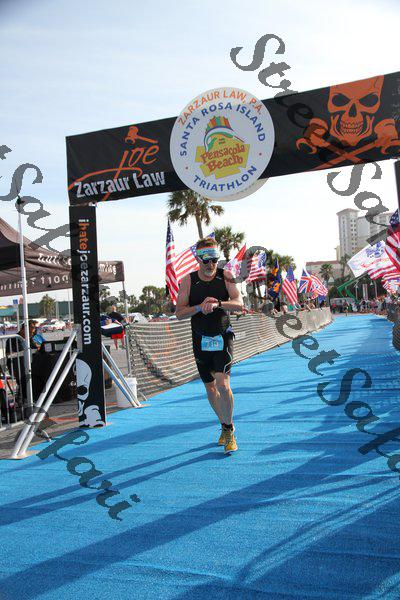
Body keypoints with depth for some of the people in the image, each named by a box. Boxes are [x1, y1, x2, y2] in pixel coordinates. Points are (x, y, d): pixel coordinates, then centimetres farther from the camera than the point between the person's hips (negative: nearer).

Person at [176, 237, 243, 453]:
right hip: (201, 341, 2)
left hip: (223, 338, -2)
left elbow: (239, 304, -13)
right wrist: (200, 307, -23)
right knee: (210, 389, 11)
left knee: (223, 384, -16)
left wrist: (217, 303, -31)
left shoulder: (225, 276, -3)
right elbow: (179, 313, -6)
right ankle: (225, 426, 32)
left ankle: (228, 430, 3)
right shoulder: (188, 281, -2)